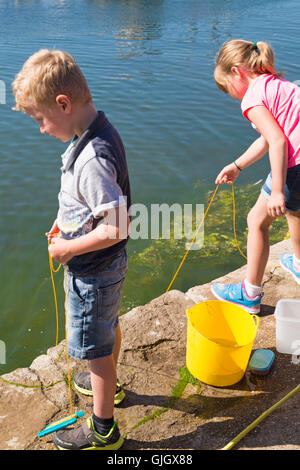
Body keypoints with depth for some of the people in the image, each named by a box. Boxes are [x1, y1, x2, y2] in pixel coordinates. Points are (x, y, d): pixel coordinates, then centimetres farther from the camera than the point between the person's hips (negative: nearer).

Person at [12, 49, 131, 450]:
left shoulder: (92, 158, -32)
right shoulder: (100, 132, -2)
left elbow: (117, 228, -32)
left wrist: (68, 248, -20)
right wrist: (68, 220, 6)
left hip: (92, 272, -9)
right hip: (107, 266, 10)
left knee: (96, 349, 10)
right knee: (109, 327, 29)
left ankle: (103, 429, 32)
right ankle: (108, 384, 56)